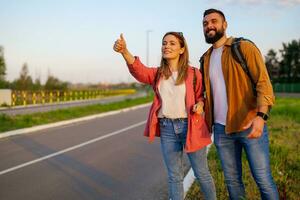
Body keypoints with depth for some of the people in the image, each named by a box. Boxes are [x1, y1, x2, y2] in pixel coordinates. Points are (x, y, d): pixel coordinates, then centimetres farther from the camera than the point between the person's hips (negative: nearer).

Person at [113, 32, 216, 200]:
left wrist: (200, 104, -14)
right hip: (167, 128, 2)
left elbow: (201, 95, 10)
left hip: (190, 126, -2)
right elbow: (139, 71, -18)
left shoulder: (193, 74, -2)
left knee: (202, 173, 10)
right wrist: (125, 52, -36)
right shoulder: (157, 74, 3)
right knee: (174, 176, 13)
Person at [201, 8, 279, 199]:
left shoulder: (244, 47, -3)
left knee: (264, 180, 1)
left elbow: (263, 82, -12)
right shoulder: (206, 58, 13)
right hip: (221, 129, 5)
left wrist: (261, 116, -27)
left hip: (249, 126, -5)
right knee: (232, 180, 14)